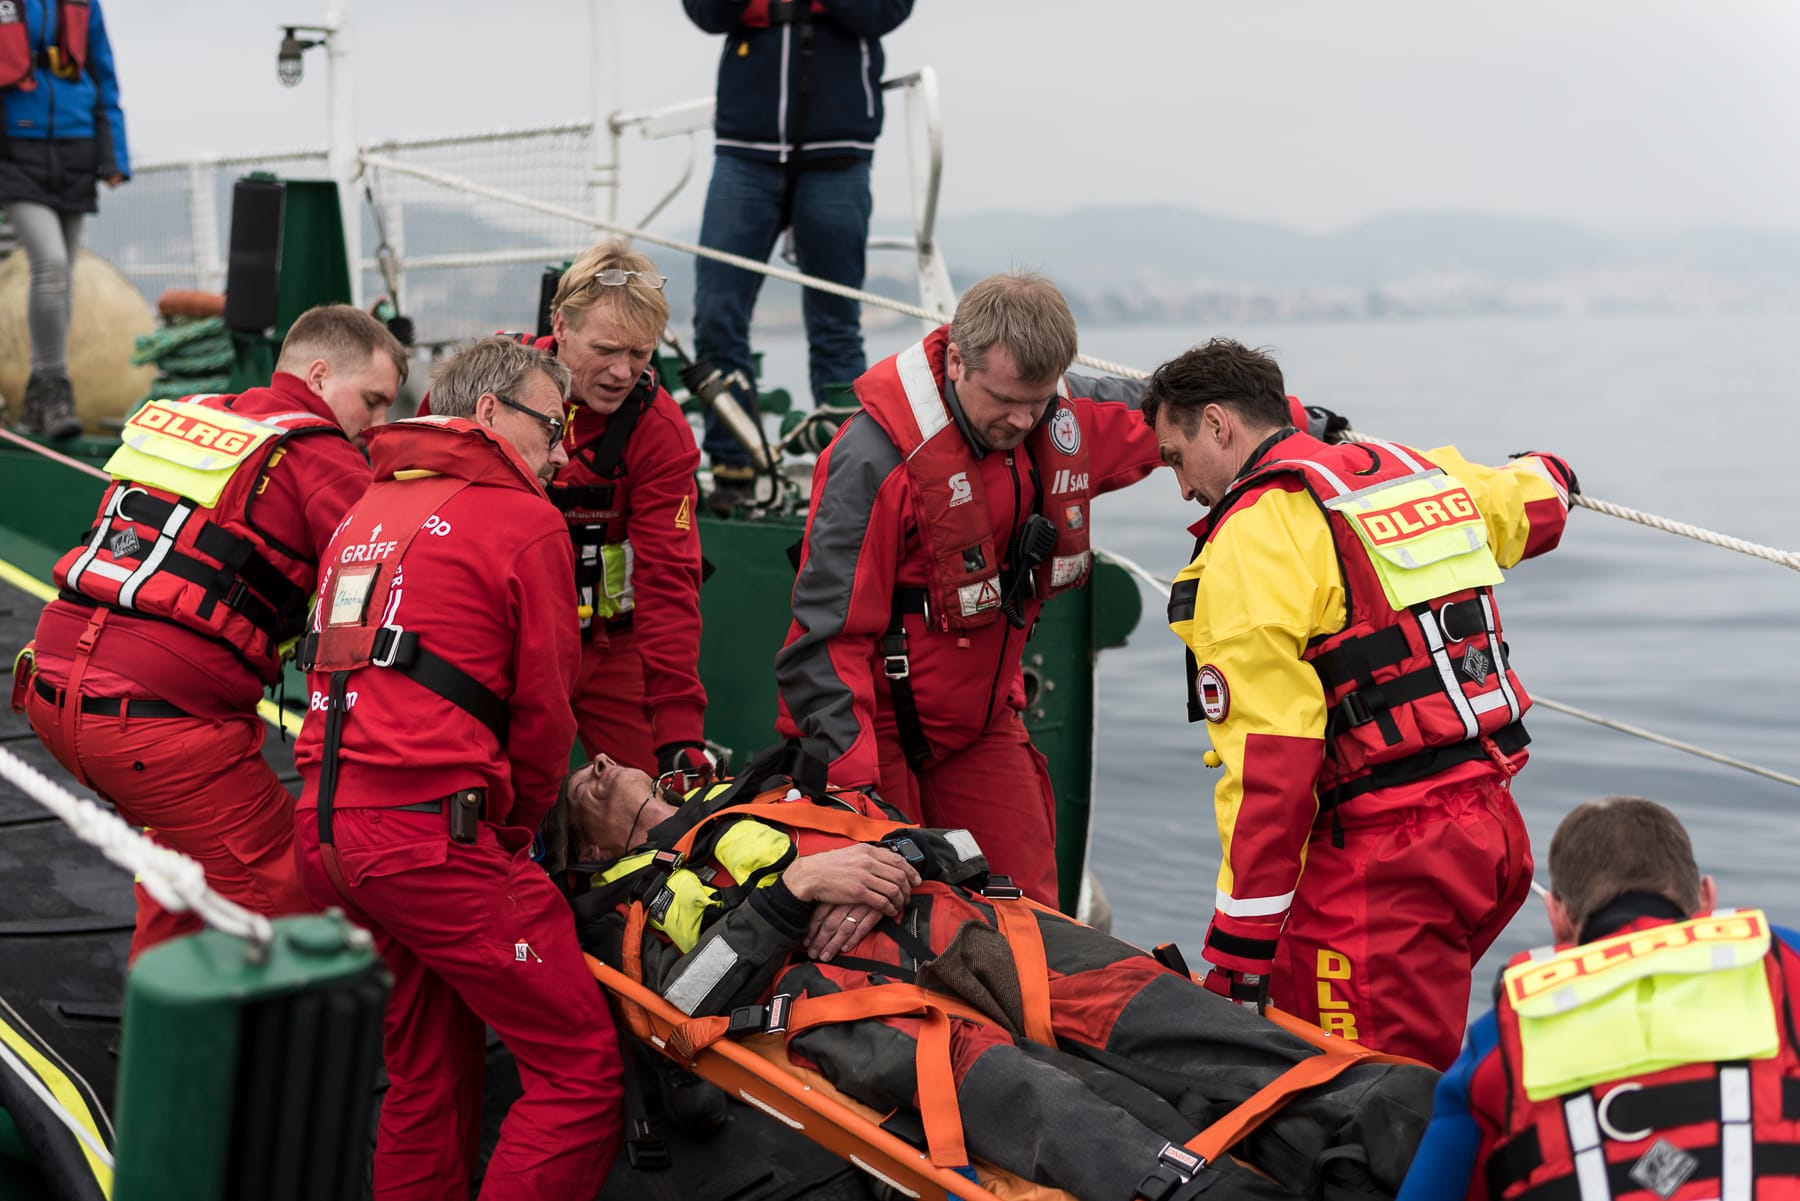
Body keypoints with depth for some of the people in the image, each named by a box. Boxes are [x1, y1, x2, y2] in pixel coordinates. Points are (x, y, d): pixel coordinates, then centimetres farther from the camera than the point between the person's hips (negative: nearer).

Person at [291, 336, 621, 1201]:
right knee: (581, 1072, -4)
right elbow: (543, 709, 0)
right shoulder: (525, 522, 0)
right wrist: (516, 830, 16)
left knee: (429, 1067, 20)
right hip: (433, 830, -8)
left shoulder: (365, 513, 21)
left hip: (324, 828, 9)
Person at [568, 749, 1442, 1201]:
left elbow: (953, 847, 27)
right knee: (1005, 1088, -37)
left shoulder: (768, 797, 36)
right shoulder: (624, 905, 25)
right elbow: (695, 997, 2)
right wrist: (796, 887, -5)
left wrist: (895, 865, 4)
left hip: (961, 924, 4)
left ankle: (1390, 1124, -43)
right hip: (845, 987, -4)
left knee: (1173, 1025, -23)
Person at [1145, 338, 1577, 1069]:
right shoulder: (1420, 471, 15)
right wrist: (1544, 474, 63)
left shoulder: (1253, 538, -9)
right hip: (1494, 825, 9)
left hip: (1385, 856, -9)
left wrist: (1239, 950, -11)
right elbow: (1539, 502, 37)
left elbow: (1268, 761, -15)